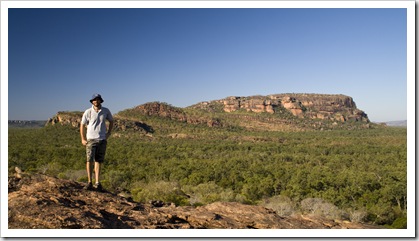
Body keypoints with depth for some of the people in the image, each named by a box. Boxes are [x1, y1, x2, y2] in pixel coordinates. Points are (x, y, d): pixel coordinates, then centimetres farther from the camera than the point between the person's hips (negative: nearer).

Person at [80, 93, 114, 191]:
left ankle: (97, 183, 9)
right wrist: (83, 139, 2)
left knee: (98, 161, 5)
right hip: (91, 139, -2)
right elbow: (82, 125, 6)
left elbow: (111, 121, 19)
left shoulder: (106, 111, 3)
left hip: (102, 139, 2)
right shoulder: (88, 112, -2)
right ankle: (89, 182, -3)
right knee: (89, 160, -11)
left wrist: (109, 133, 8)